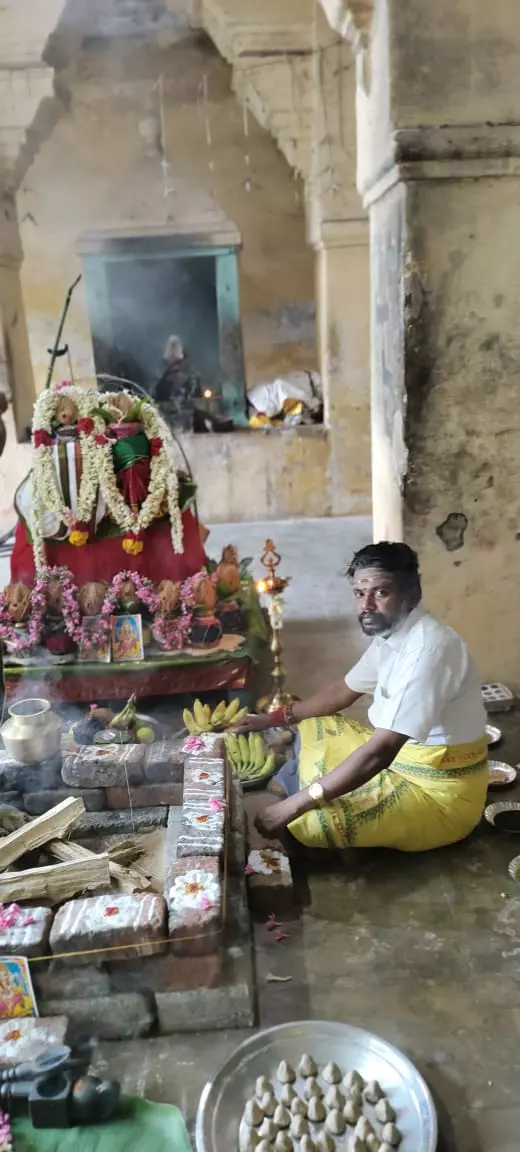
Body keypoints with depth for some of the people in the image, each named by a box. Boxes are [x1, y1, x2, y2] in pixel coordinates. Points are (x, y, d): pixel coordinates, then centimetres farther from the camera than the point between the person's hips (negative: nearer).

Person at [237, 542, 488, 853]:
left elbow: (380, 752, -35)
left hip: (439, 791, -9)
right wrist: (275, 719, 15)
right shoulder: (390, 635, 0)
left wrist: (297, 804, -32)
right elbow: (344, 691, 17)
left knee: (301, 822, -20)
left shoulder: (427, 649, -30)